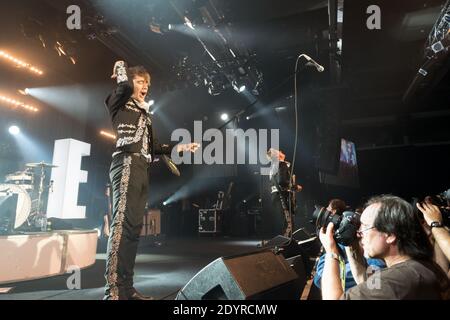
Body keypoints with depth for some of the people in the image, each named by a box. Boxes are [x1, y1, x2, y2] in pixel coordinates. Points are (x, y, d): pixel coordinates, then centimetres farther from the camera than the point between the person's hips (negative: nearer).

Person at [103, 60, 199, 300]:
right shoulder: (120, 103, 9)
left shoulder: (144, 113, 29)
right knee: (122, 223, -18)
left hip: (141, 169, 8)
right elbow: (125, 86, -15)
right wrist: (120, 67, 7)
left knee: (133, 227, 3)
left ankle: (126, 288, 6)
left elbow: (153, 146, 25)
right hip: (127, 164, -8)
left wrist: (180, 147, 17)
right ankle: (113, 290, -19)